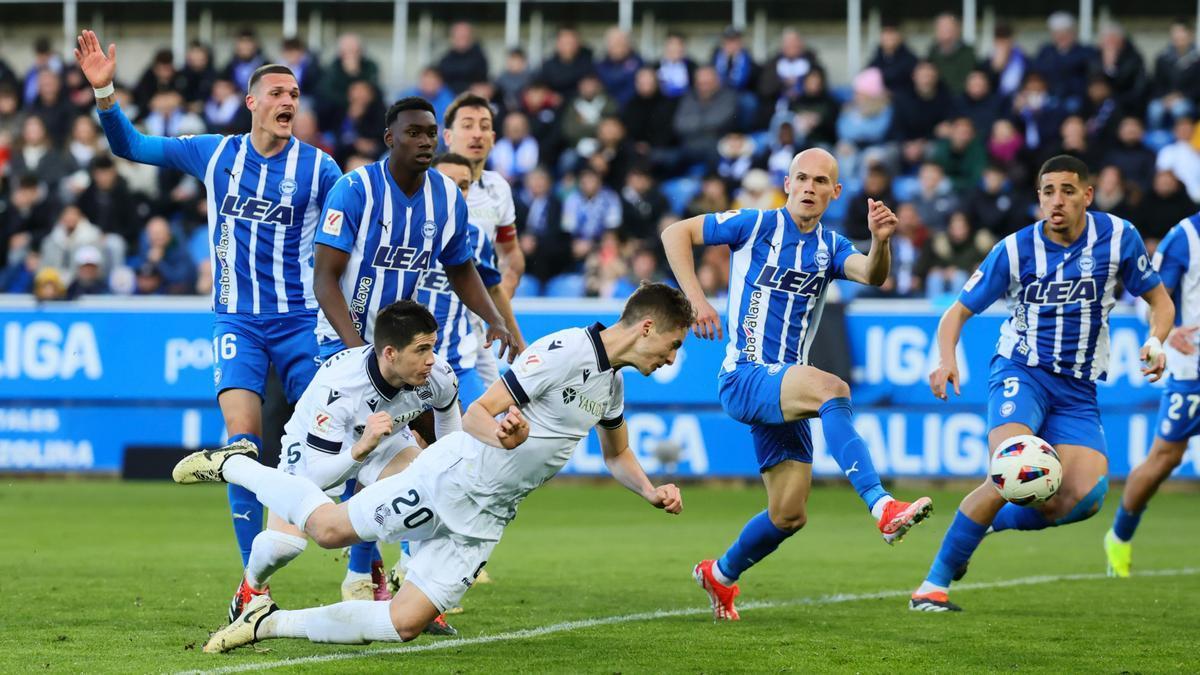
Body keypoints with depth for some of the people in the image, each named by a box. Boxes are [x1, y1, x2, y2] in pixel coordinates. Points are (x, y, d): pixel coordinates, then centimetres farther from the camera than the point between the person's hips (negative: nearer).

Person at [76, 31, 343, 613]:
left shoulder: (318, 167, -1)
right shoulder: (213, 154, 4)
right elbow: (129, 146, 13)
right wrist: (103, 91, 0)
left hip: (300, 320, -1)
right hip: (236, 322, 1)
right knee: (243, 438, -15)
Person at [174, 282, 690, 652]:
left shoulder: (611, 383, 11)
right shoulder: (566, 350, -16)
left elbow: (617, 455, 30)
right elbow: (475, 414, -18)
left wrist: (651, 493, 11)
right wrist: (498, 435, -41)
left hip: (484, 519, 7)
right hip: (451, 478, -7)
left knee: (404, 625, -4)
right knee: (330, 527, -10)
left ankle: (273, 623, 8)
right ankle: (233, 465, 16)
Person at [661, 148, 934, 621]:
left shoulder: (830, 247, 10)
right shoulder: (756, 225, -2)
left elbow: (872, 275, -10)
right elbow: (675, 233, -1)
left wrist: (881, 240, -32)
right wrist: (694, 298, -13)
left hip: (784, 388, 6)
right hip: (744, 378, -6)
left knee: (790, 515, 5)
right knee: (832, 388, -35)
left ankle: (721, 575, 32)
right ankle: (883, 508, -48)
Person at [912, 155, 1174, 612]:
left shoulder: (1118, 237, -3)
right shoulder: (1015, 249, -7)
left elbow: (1160, 300, 9)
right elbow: (958, 312, 1)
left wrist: (1156, 341, -13)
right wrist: (946, 360, -19)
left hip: (1078, 389, 3)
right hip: (1020, 372, -3)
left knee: (1086, 497, -19)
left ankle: (985, 520, 7)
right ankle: (935, 583, -16)